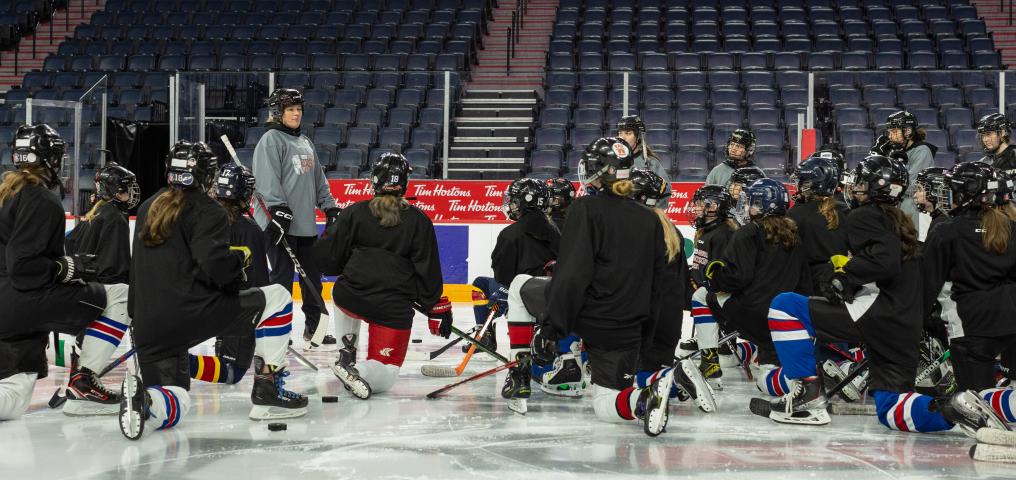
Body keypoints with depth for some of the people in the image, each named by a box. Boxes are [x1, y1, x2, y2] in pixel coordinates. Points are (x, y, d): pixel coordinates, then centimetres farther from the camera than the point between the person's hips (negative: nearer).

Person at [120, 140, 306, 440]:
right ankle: (267, 392, 4)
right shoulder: (207, 211, -3)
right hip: (191, 313, -7)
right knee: (277, 298, 8)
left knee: (175, 405, 18)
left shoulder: (148, 208, 21)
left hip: (147, 330, 7)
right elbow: (215, 266, -18)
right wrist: (239, 258, 3)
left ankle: (143, 398, -18)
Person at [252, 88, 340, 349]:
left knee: (313, 275, 12)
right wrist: (279, 209, -25)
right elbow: (268, 180, -17)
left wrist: (330, 207, 17)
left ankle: (313, 329, 22)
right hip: (280, 223, -8)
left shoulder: (305, 142, 20)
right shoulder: (271, 140, -7)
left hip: (305, 224, 8)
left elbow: (318, 179, 24)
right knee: (283, 277, -7)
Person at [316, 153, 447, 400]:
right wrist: (437, 308, 10)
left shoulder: (353, 213, 3)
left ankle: (346, 354, 26)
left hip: (350, 296, 2)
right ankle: (357, 371, -26)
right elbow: (429, 270, 1)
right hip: (394, 309, -2)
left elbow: (329, 260, 7)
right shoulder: (418, 221, 1)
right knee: (385, 376, 8)